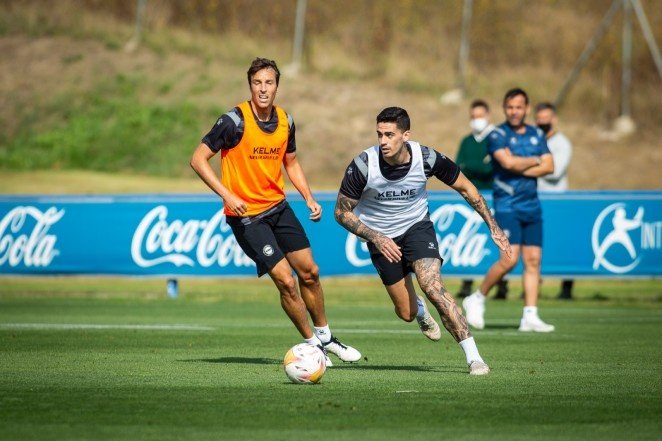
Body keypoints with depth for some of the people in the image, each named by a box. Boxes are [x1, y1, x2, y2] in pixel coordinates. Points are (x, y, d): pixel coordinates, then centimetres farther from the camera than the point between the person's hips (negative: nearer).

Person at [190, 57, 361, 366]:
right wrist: (227, 195, -24)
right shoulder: (235, 121, -18)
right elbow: (198, 159, -15)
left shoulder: (286, 122, 1)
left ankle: (324, 336, 30)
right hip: (245, 215, -6)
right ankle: (311, 343, 6)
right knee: (285, 280, -11)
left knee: (309, 272, 9)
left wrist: (309, 198, 6)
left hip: (278, 207, 6)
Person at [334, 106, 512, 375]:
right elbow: (342, 212, -12)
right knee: (406, 313, 4)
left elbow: (465, 188, -5)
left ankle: (473, 356, -20)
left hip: (417, 225, -1)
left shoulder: (427, 158, -22)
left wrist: (493, 227, -4)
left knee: (433, 286, -26)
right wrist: (376, 238, -24)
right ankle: (420, 310, 46)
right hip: (382, 237, 1)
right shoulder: (363, 166, -26)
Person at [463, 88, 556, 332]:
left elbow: (549, 167, 2)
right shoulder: (497, 135, -4)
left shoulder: (537, 135, 13)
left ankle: (530, 317, 1)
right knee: (509, 259, -15)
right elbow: (508, 163, -19)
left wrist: (519, 166, -9)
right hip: (507, 205, -6)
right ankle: (477, 299, 4)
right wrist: (534, 160, -3)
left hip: (532, 205, 6)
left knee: (533, 260, 0)